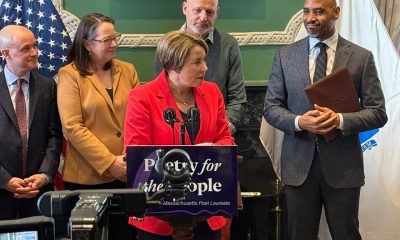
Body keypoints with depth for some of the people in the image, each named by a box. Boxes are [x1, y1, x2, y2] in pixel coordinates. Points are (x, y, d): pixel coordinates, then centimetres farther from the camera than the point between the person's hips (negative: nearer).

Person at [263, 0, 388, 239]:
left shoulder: (362, 57, -1)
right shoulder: (285, 55, 4)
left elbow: (378, 113, -2)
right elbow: (271, 108, 4)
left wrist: (340, 120, -20)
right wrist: (299, 121, -16)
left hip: (343, 165, -1)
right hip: (298, 163, 1)